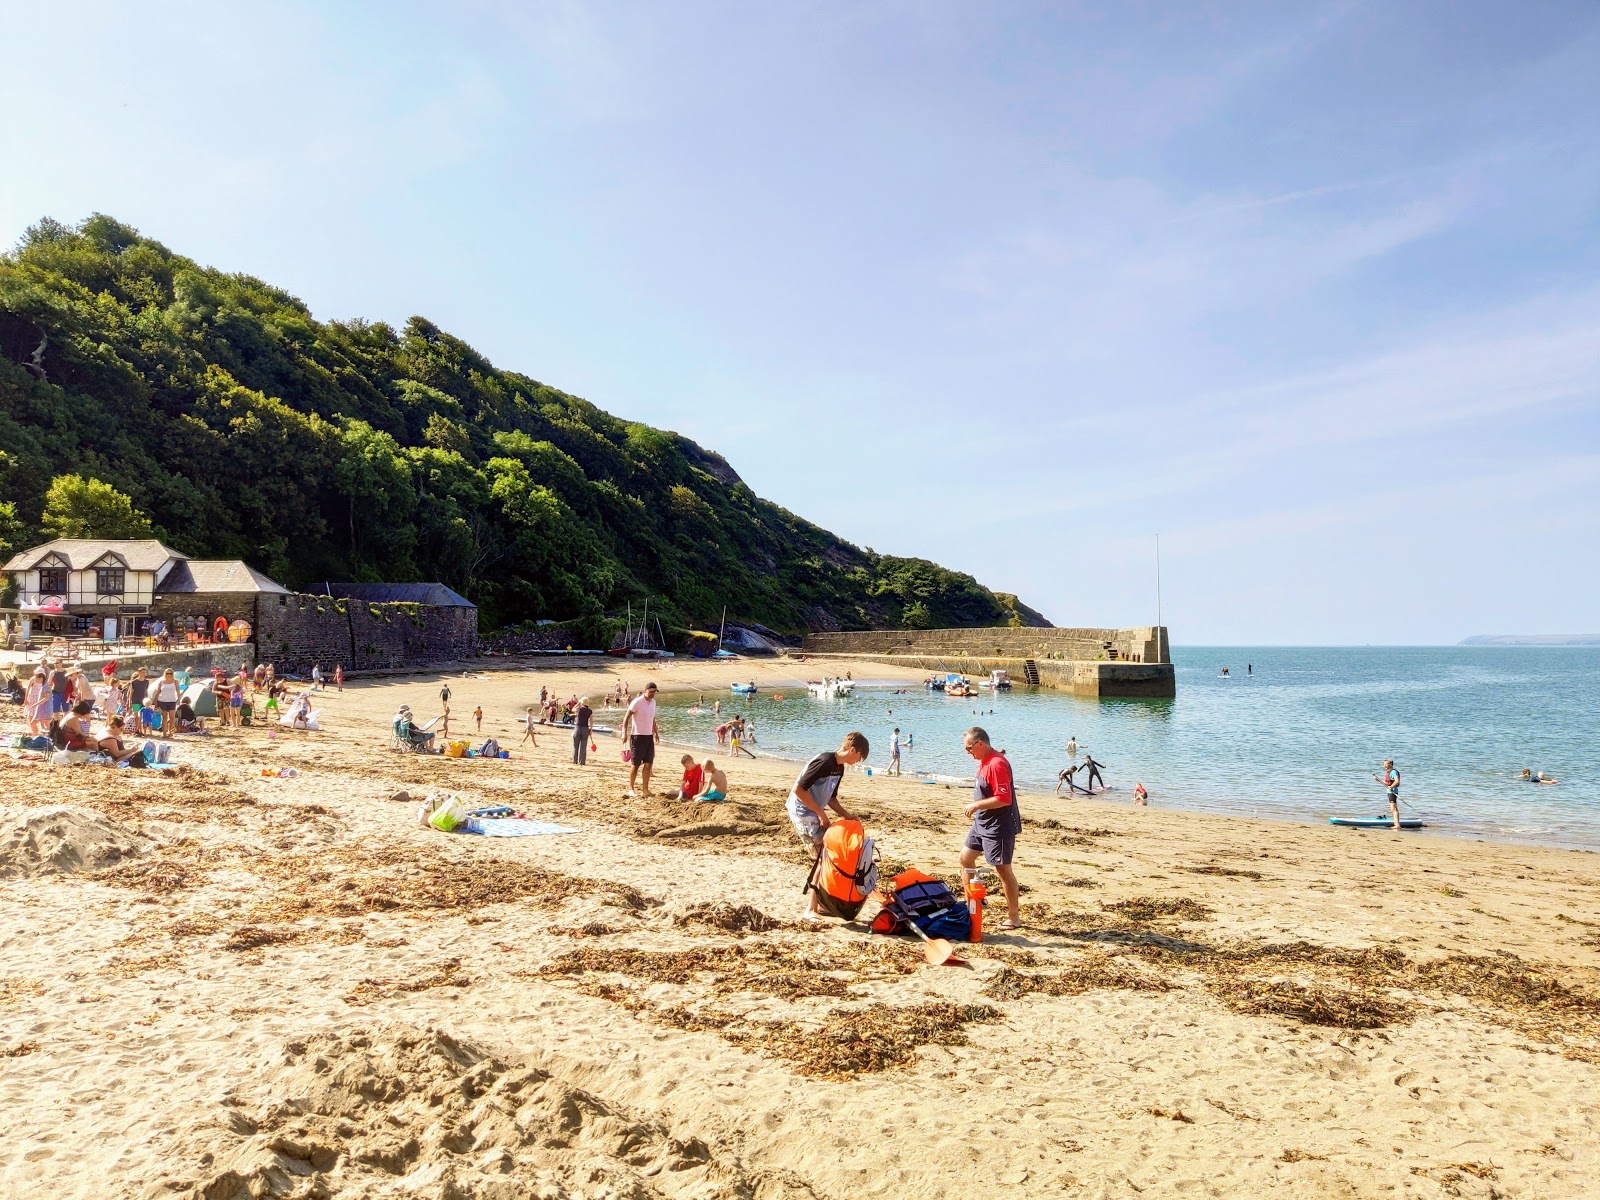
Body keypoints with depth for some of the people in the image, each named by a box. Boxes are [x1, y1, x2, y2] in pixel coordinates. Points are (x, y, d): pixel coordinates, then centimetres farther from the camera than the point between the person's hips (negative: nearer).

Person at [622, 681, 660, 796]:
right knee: (635, 764, 0)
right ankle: (630, 788, 11)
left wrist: (656, 732, 24)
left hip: (649, 736, 6)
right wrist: (624, 732, -21)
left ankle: (646, 789, 10)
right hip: (637, 736, -6)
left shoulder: (653, 702, 9)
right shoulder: (637, 702, -13)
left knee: (648, 764, 5)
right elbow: (627, 717, -12)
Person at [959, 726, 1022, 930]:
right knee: (966, 858, 15)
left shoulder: (997, 764, -23)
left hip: (998, 826, -11)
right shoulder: (984, 762, 9)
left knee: (1003, 869, -1)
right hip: (982, 823, 11)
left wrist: (977, 805, -20)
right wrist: (976, 805, 11)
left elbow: (1004, 799, -28)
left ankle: (1014, 917, 10)